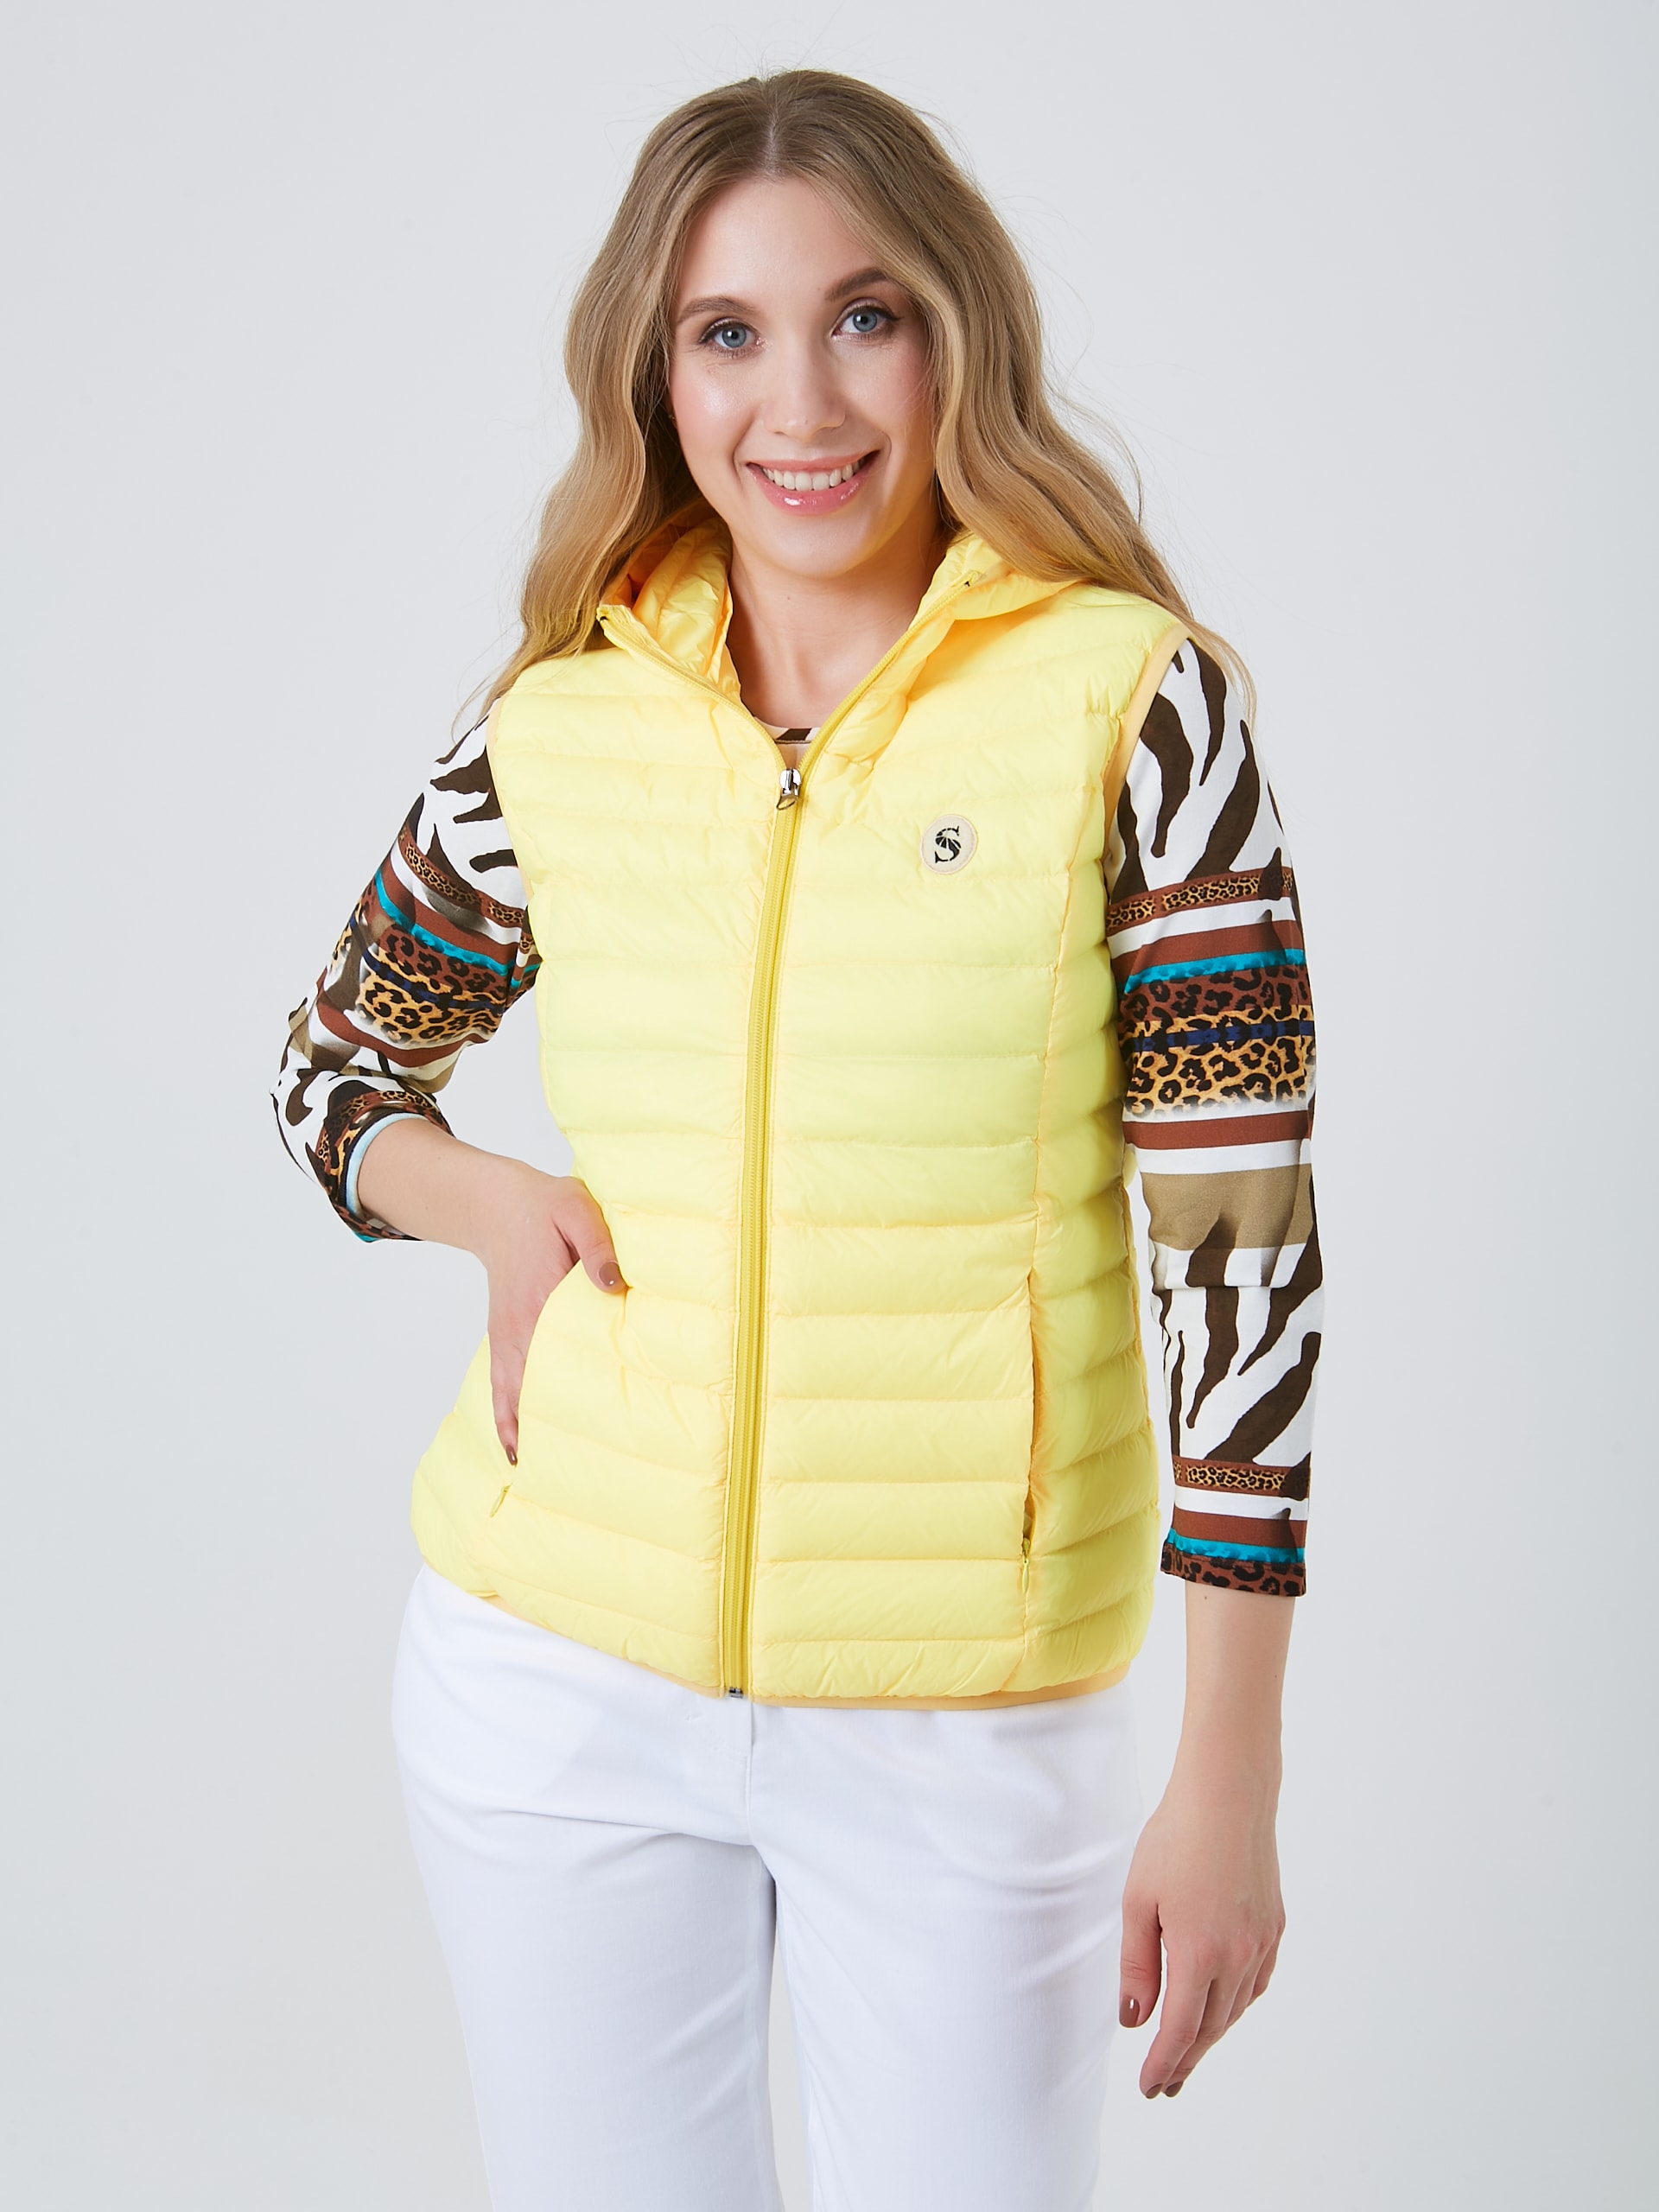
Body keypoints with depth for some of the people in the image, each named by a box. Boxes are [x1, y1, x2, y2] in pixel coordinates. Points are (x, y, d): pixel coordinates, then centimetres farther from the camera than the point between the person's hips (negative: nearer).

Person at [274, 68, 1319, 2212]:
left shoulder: (1129, 705, -9)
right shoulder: (557, 729, 0)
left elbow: (1241, 1243, -9)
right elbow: (336, 1072, 16)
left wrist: (1230, 1782, -9)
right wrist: (498, 1206, -6)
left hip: (969, 1725, -2)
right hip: (559, 1681, 3)